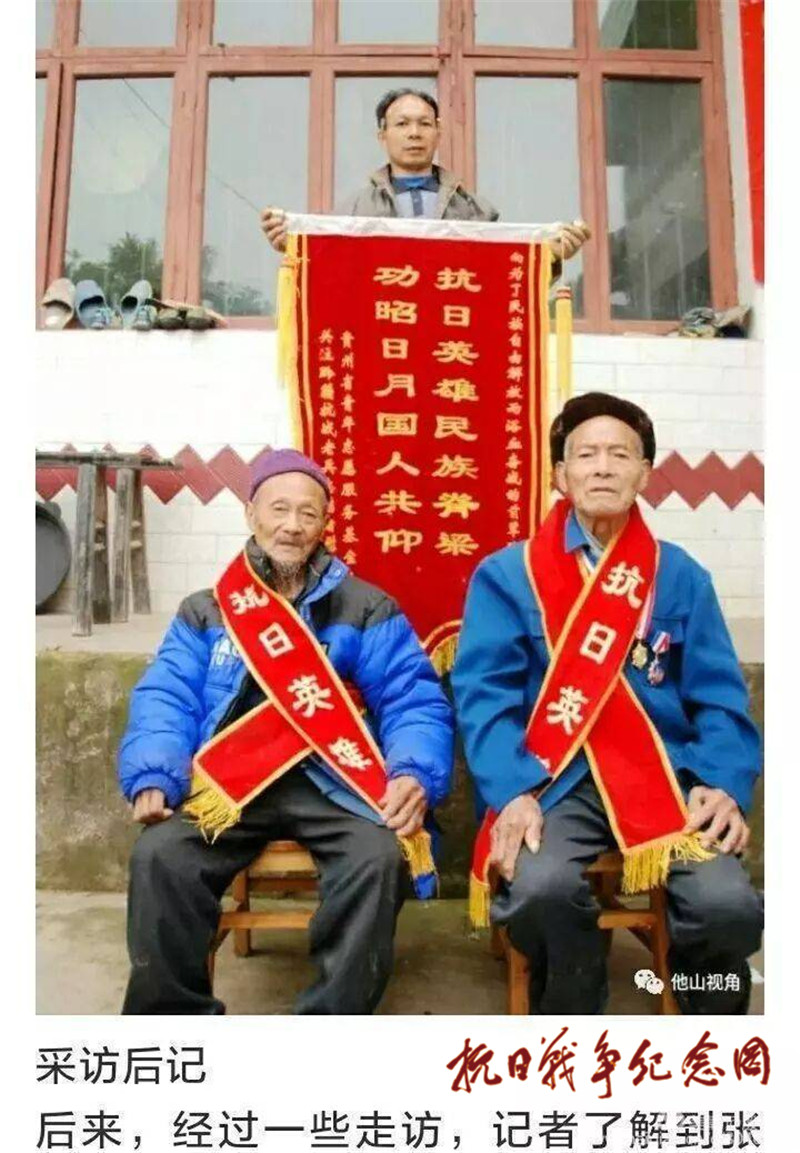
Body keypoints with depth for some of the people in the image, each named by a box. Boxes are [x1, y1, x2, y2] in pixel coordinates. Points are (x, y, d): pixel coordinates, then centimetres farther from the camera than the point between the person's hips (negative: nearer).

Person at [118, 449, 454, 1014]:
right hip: (229, 783, 2)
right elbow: (165, 702, 7)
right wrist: (154, 778, -13)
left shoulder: (365, 607, 10)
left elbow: (414, 701, 3)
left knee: (378, 858, -29)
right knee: (159, 855, -25)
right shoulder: (204, 612, 16)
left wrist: (415, 774, -17)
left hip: (331, 781, -1)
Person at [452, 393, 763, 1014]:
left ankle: (710, 1008, 14)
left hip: (665, 775, 2)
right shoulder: (507, 573, 3)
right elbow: (485, 695, -4)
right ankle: (570, 1008, 4)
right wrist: (513, 793, -19)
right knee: (538, 890, -30)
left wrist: (724, 784, -11)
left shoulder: (681, 576, 10)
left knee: (728, 905, -23)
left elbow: (719, 698, 7)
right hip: (554, 780, -1)